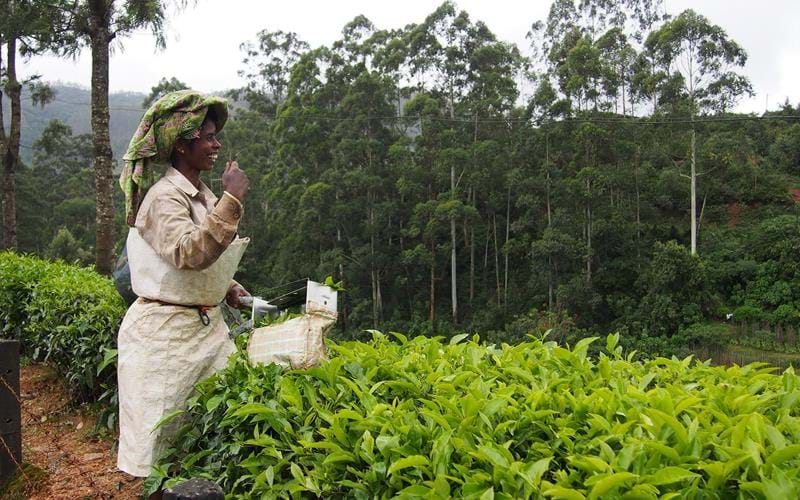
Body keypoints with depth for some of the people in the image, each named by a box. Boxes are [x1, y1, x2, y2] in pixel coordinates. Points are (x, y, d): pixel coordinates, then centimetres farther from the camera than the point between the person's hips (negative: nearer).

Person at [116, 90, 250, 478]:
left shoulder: (202, 195, 11)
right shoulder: (164, 196, -14)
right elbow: (190, 253, -31)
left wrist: (228, 288, 10)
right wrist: (232, 200, -30)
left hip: (207, 325, 8)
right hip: (165, 330, -8)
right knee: (160, 434, 0)